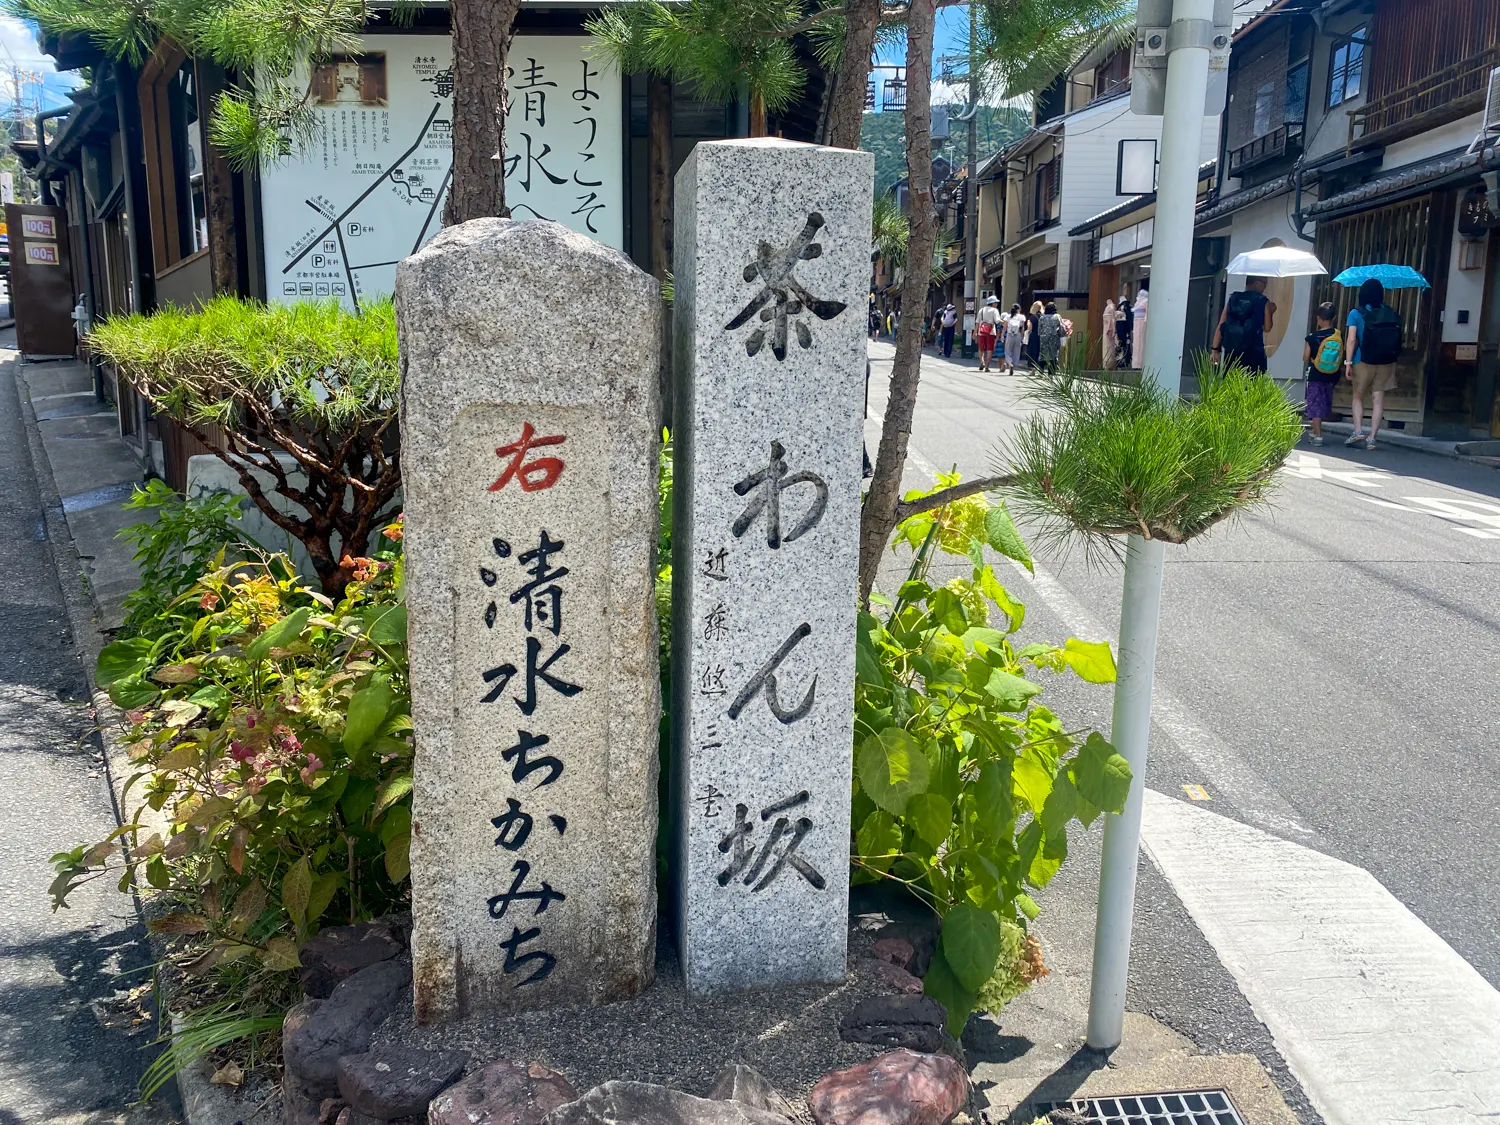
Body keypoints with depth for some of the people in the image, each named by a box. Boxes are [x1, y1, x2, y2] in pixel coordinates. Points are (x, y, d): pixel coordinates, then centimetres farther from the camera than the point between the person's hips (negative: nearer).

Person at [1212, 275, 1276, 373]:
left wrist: (1216, 349, 8)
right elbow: (1267, 328, 4)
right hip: (1253, 353, -3)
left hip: (1231, 352, 3)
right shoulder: (1263, 302, 1)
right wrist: (1270, 312, 20)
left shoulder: (1233, 299, 9)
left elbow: (1220, 327, 5)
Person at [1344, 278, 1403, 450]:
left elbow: (1351, 340, -12)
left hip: (1364, 361, -2)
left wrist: (1348, 362, -10)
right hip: (1386, 362, 2)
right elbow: (1397, 338, 3)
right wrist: (1394, 357, 13)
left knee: (1358, 396, 14)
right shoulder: (1391, 313, 3)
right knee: (1378, 399, 4)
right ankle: (1372, 437, 2)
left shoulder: (1356, 313, -6)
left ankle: (1358, 430, -1)